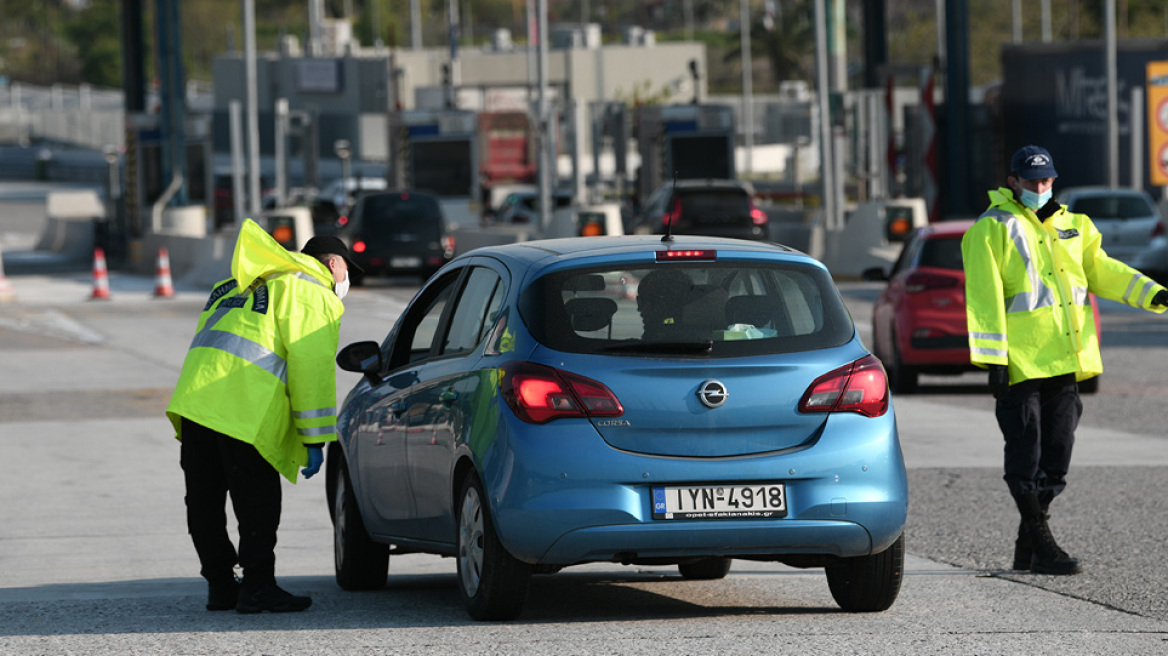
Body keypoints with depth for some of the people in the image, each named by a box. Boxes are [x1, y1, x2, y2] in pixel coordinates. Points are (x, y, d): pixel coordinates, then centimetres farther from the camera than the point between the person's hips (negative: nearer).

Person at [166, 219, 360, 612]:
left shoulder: (256, 283, 31)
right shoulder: (314, 295, 6)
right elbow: (312, 368, -5)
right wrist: (315, 440, -4)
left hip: (195, 395, 8)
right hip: (244, 407, -8)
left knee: (205, 502, 11)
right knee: (257, 504, -2)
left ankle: (220, 586, 18)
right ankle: (257, 587, -2)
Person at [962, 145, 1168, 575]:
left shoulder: (1071, 226, 17)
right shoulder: (991, 230, -3)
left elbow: (1101, 270, 22)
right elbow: (984, 299, -9)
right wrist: (994, 361, -16)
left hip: (1065, 361, 6)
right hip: (1020, 364, -6)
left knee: (1055, 457, 8)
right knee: (1026, 458, -5)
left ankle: (1027, 547, 18)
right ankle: (1042, 547, -1)